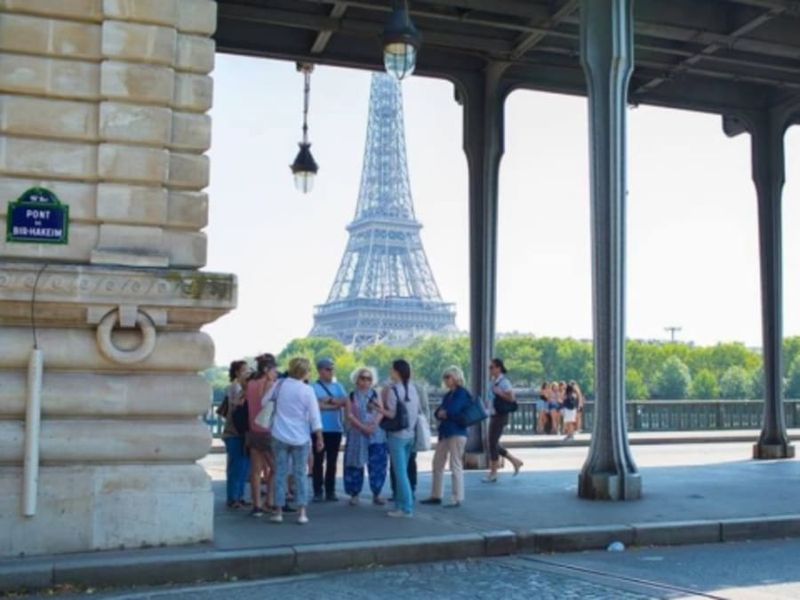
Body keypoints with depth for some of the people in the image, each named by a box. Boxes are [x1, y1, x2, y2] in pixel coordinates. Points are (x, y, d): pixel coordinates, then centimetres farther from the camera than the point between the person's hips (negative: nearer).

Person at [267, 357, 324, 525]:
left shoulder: (280, 385, -1)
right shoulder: (307, 390, -6)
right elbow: (314, 416, -6)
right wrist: (319, 438, -1)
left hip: (280, 436, 1)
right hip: (301, 438, -1)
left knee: (280, 473, 7)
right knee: (300, 474, 6)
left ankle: (278, 511, 9)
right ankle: (302, 512, 3)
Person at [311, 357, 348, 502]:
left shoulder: (338, 386, 12)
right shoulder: (313, 387, -2)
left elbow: (345, 401, -1)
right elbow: (315, 405, -13)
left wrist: (328, 400, -11)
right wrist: (334, 404, -7)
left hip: (336, 428, 4)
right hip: (319, 429, -4)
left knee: (332, 461, 7)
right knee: (318, 461, 1)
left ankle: (330, 491, 13)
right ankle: (318, 492, 5)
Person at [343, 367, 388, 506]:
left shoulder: (375, 395, 10)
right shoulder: (352, 396, 5)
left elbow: (381, 412, 1)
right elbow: (350, 415, -4)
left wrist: (374, 424, -18)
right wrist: (362, 427, -17)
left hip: (376, 435, 1)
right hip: (357, 434, -1)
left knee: (377, 464, -3)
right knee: (356, 464, 1)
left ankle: (376, 494, 6)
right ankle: (354, 494, 11)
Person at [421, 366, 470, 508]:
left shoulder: (462, 394, -10)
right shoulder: (448, 395, 16)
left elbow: (452, 411, -21)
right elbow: (438, 412, 10)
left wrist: (444, 413, -2)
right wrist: (441, 414, -11)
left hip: (457, 433, -9)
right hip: (444, 432, 9)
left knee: (456, 466, -5)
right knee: (437, 464, 12)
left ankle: (457, 499, 1)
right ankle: (436, 496, 22)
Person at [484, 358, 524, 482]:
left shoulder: (503, 381, -13)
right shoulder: (495, 381, 12)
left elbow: (511, 397, -18)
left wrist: (498, 392, -20)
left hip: (500, 416, -9)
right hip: (494, 415, 9)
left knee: (493, 444, -5)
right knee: (494, 444, 13)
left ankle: (493, 474, 4)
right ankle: (515, 461, 24)